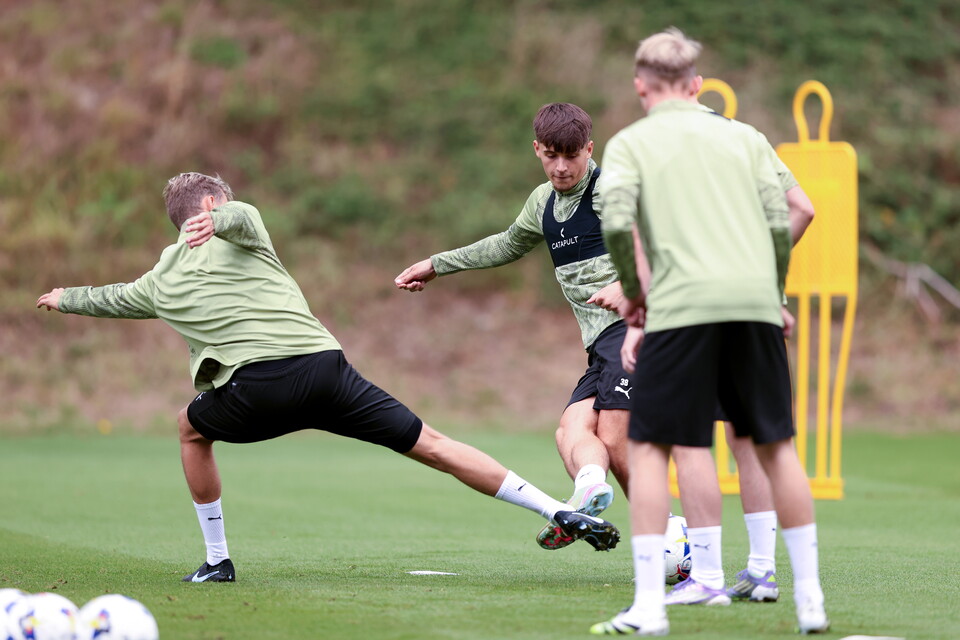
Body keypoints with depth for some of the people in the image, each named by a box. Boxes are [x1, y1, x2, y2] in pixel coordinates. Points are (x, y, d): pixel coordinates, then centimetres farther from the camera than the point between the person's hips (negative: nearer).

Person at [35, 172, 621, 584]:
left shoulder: (161, 283, 25)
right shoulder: (241, 231, 21)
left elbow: (110, 299, 43)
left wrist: (65, 299, 61)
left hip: (256, 388, 0)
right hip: (325, 364, 0)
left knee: (192, 428, 31)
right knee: (431, 445, 2)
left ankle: (217, 559, 28)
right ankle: (562, 512, -5)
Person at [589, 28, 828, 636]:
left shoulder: (631, 142, 9)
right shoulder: (746, 137, 18)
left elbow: (616, 223, -7)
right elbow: (781, 225, 9)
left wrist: (633, 291, 8)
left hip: (682, 307, -3)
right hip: (754, 301, 3)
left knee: (649, 448, 3)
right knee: (776, 445, 12)